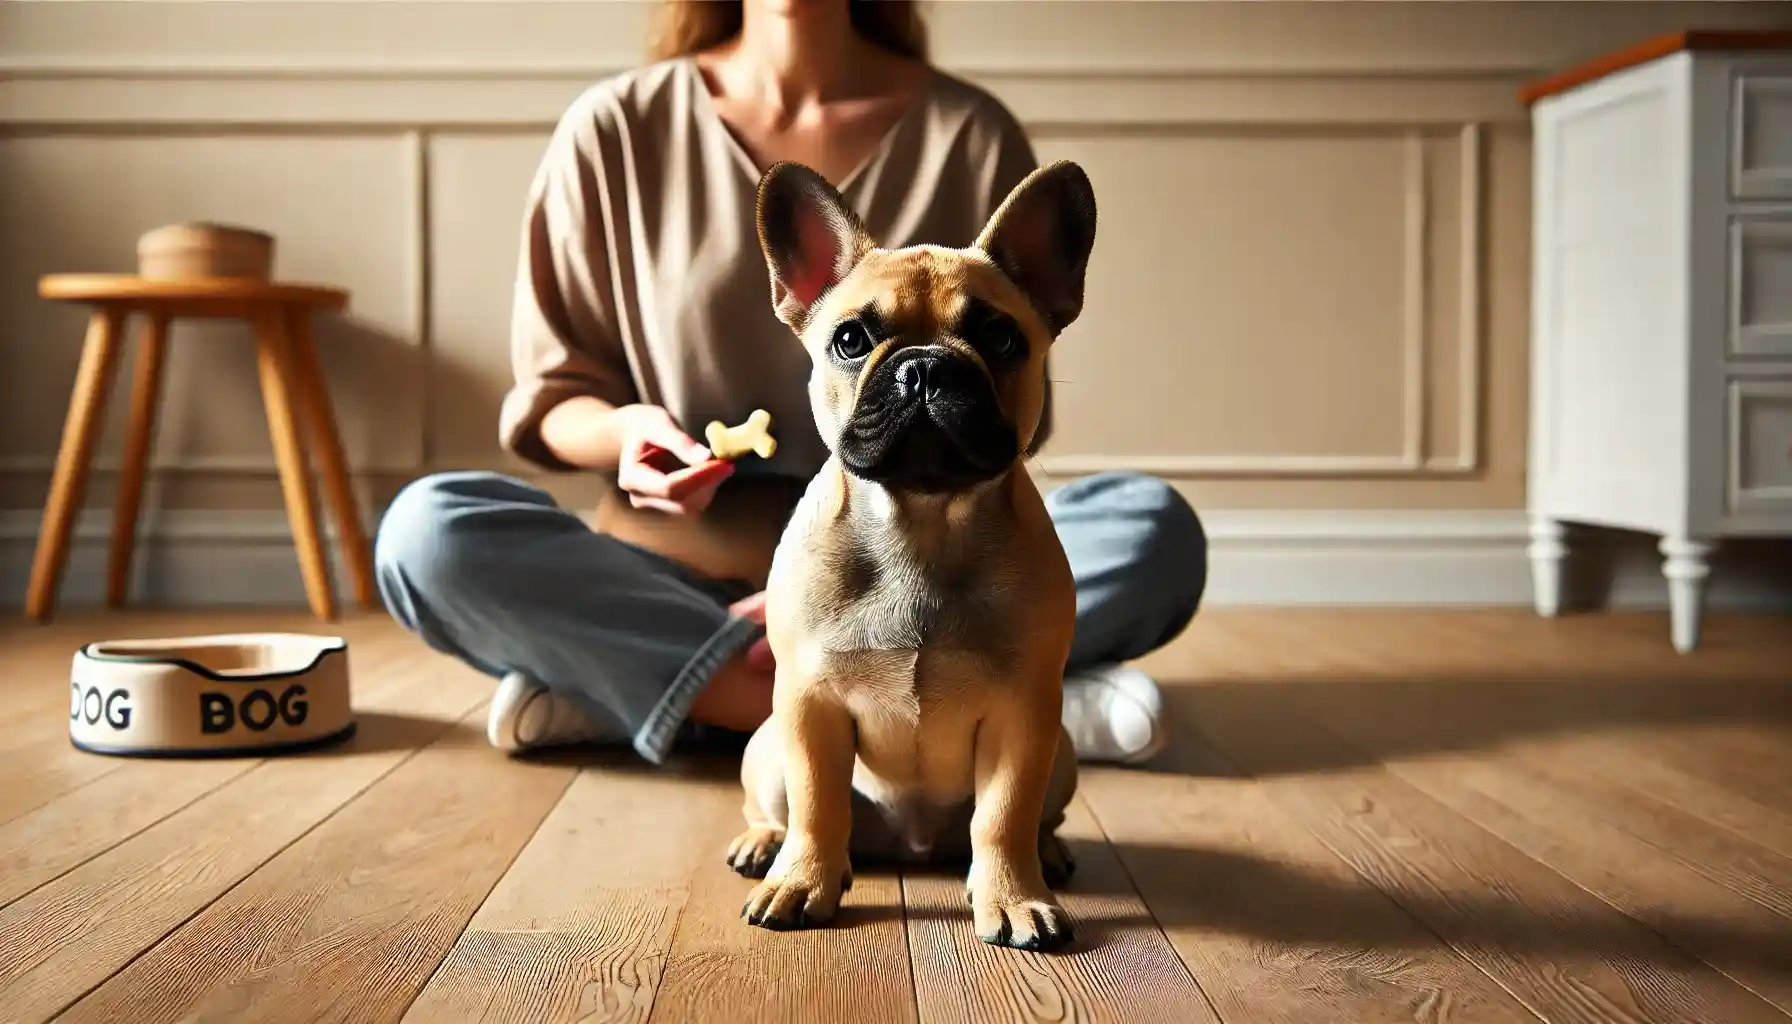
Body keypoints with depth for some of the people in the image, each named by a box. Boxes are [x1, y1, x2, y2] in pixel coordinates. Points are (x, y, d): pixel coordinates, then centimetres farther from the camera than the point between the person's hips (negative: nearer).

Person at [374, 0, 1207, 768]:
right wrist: (625, 432, -17)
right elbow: (552, 400, 6)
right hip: (678, 571, 0)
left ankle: (623, 683, -25)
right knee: (427, 532, -27)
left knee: (1153, 532, -27)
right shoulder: (614, 129, 0)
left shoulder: (971, 136, -1)